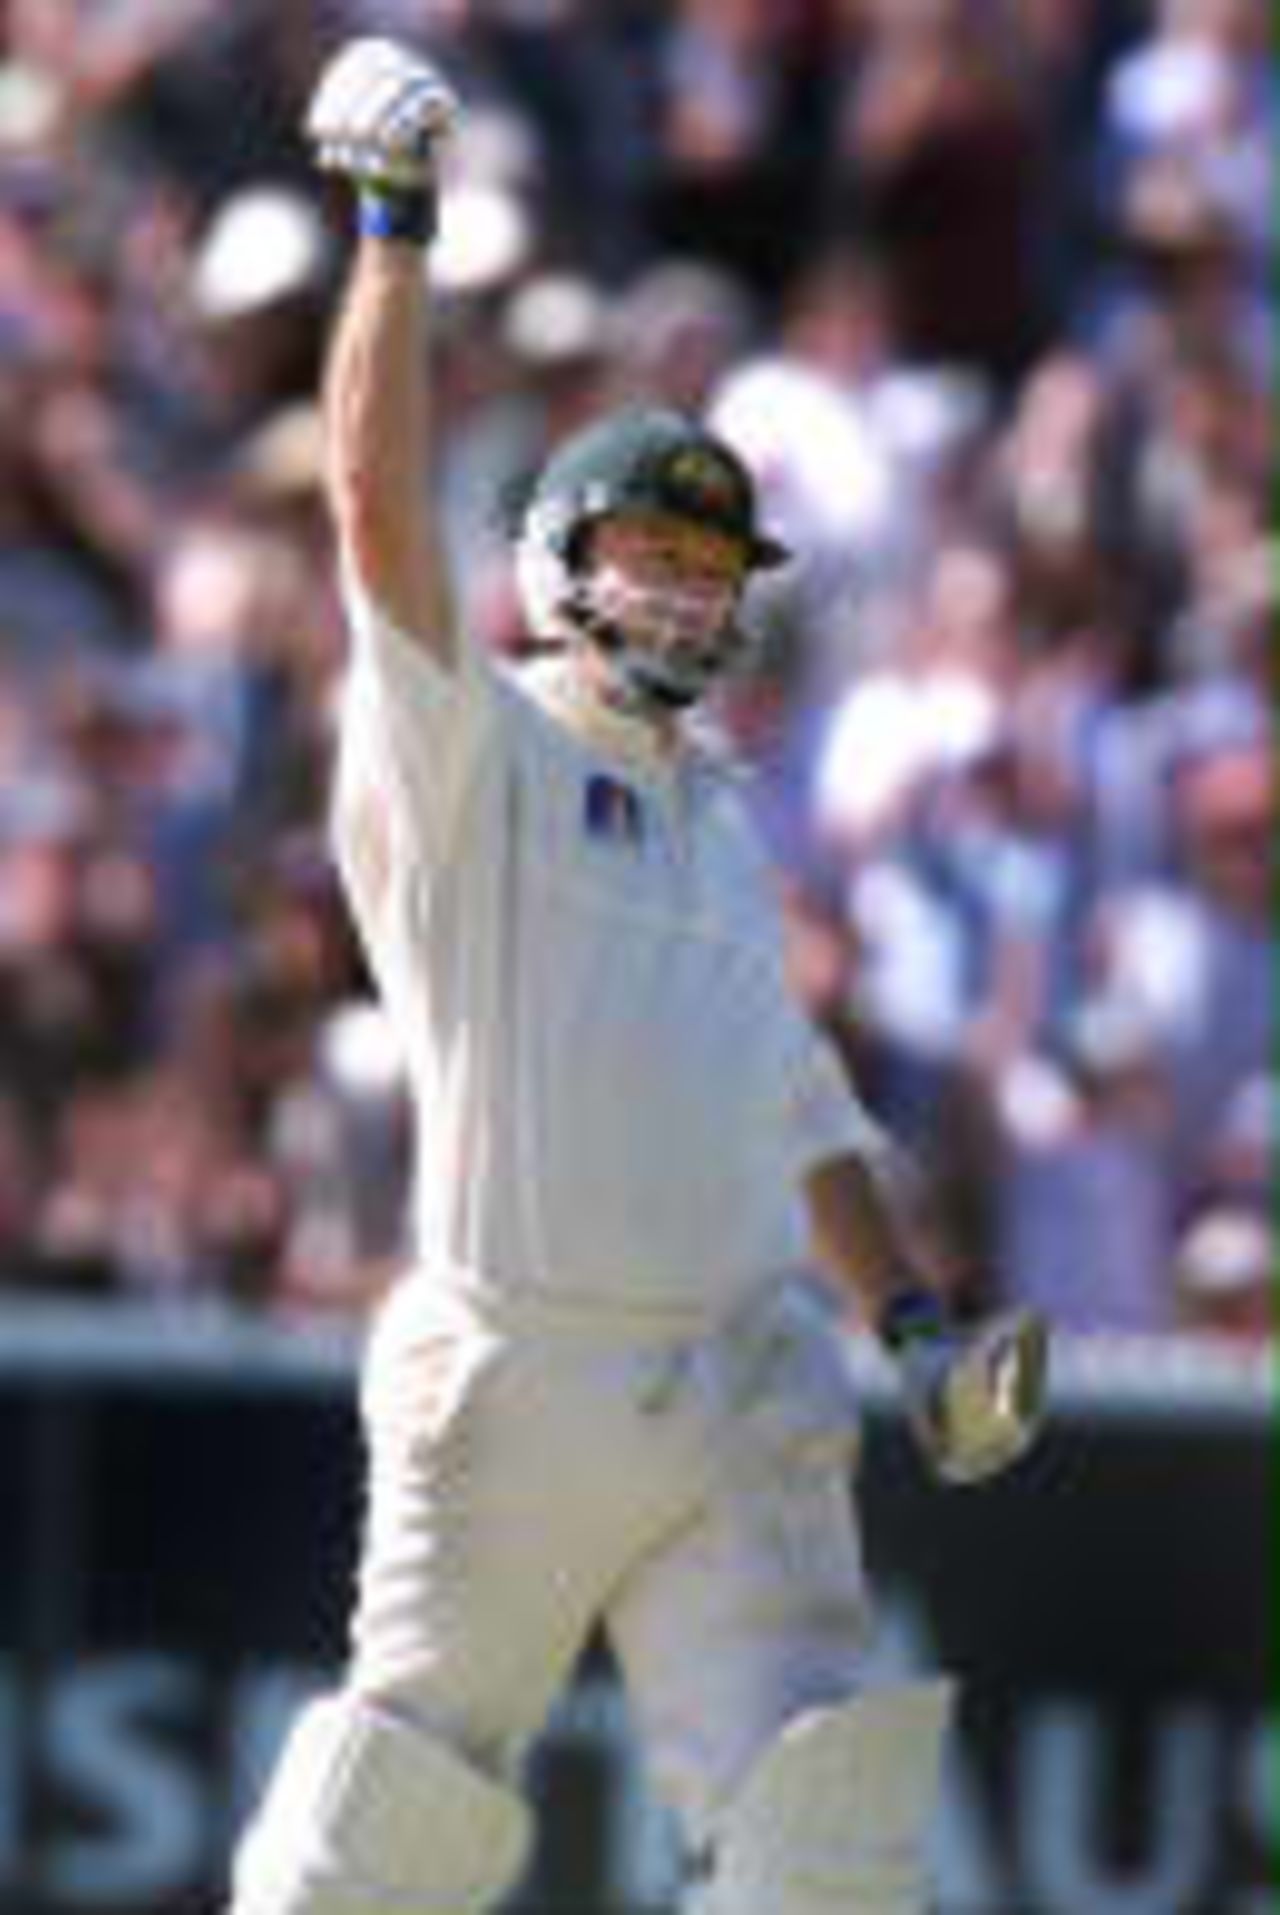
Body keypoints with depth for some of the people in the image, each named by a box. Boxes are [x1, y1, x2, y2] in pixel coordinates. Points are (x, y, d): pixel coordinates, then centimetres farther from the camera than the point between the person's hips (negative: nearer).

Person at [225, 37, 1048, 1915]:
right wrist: (394, 223, -19)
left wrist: (921, 1329, 10)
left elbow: (809, 1111, 23)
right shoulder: (468, 755, 0)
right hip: (512, 1387, -5)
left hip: (747, 1398, 5)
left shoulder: (722, 825, 20)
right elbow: (378, 501, -14)